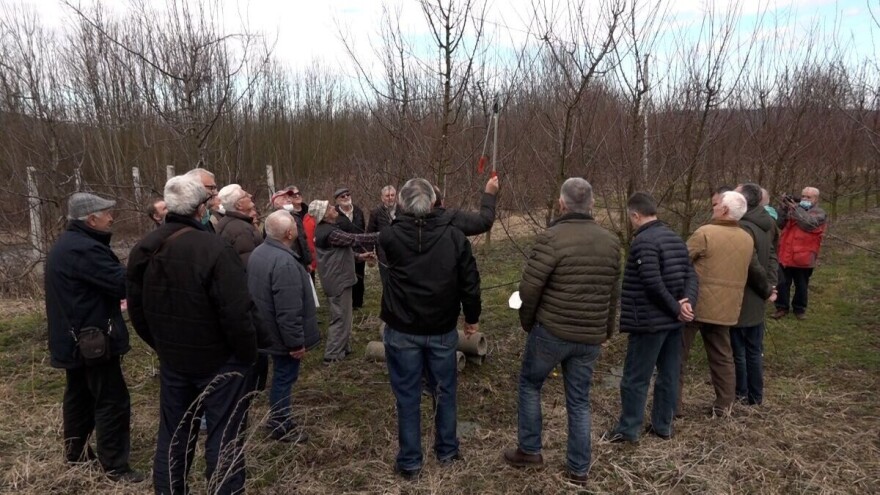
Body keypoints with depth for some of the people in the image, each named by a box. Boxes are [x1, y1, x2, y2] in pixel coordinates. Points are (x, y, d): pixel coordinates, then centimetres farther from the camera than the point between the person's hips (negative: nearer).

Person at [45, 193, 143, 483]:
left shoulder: (66, 244, 11)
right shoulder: (84, 249, -24)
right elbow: (124, 283, -27)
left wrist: (116, 297, 10)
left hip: (75, 338, 11)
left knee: (80, 395, 22)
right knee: (112, 402, -4)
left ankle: (75, 452, 36)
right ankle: (115, 467, 4)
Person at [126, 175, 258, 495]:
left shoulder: (143, 249, 1)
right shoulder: (214, 249, -23)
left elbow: (137, 310, 11)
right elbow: (236, 313, -24)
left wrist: (162, 346, 20)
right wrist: (248, 355, -9)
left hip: (172, 360, 7)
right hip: (219, 361, -7)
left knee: (173, 435, 20)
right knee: (224, 438, 5)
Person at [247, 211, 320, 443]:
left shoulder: (258, 252, 3)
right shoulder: (285, 263, -30)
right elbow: (288, 311, -30)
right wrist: (296, 342, -20)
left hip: (266, 330, 10)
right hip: (283, 334, -10)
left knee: (281, 376, 23)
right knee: (284, 378, 7)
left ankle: (278, 419, 37)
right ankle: (281, 426, 23)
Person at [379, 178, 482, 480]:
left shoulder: (389, 237, -12)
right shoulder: (454, 237, -10)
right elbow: (470, 283, -5)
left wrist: (403, 219, 23)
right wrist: (472, 317, 10)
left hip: (402, 331, -1)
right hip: (443, 330, 1)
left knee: (408, 397, 10)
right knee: (445, 392, 18)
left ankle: (409, 463, 21)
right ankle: (448, 451, 33)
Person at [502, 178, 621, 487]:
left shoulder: (552, 237, -16)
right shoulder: (611, 241, 2)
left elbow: (529, 287, -15)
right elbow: (613, 293, 10)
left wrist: (527, 321, 3)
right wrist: (606, 330, 22)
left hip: (551, 330, -4)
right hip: (591, 336, 5)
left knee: (529, 385, 18)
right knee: (579, 400, 15)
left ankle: (529, 450, 24)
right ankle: (579, 469, 23)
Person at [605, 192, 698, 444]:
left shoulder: (643, 241, -19)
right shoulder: (675, 238, 10)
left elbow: (653, 284, -25)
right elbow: (691, 275, 4)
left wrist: (675, 308, -14)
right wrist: (687, 303, -9)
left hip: (649, 321, -9)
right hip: (673, 320, 9)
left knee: (635, 378, 3)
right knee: (669, 374, 15)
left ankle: (628, 429, 12)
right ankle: (662, 425, 27)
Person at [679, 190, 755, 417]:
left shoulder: (705, 233, -14)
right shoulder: (748, 240, 7)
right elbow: (746, 271, 17)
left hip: (695, 304, -6)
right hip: (725, 308, 6)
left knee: (678, 354, 5)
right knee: (722, 356, 17)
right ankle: (724, 404, 23)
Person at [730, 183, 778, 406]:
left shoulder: (742, 228, -24)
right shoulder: (767, 223, 6)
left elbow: (753, 266, -24)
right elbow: (772, 255, 9)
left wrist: (766, 289, -10)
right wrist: (770, 285, 2)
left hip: (740, 300, -9)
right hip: (756, 301, 9)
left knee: (738, 351, 6)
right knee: (754, 351, 17)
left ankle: (740, 394, 18)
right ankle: (755, 396, 27)